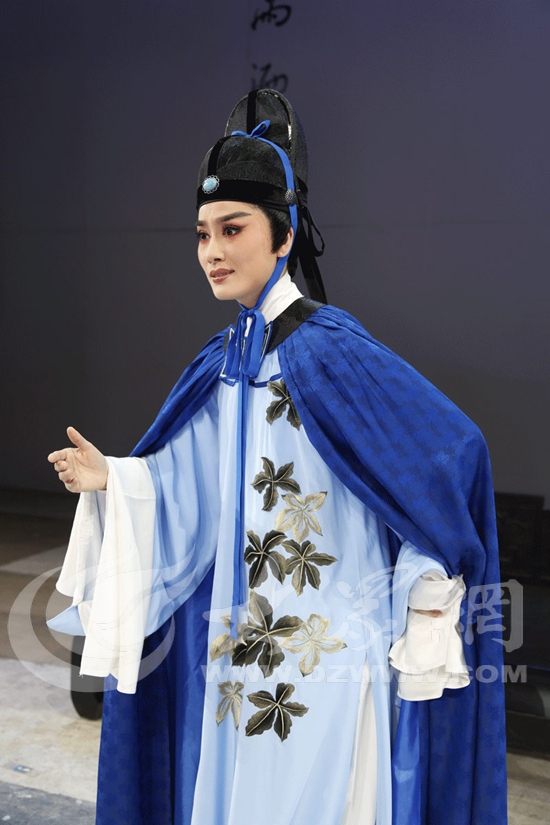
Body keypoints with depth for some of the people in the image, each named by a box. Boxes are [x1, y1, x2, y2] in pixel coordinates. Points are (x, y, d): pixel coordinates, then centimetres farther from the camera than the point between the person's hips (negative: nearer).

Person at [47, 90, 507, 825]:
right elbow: (187, 487, 9)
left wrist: (429, 612, -12)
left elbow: (449, 453, -15)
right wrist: (108, 478, -8)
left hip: (325, 646, -7)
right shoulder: (223, 361, 5)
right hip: (238, 648, 7)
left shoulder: (329, 350, -17)